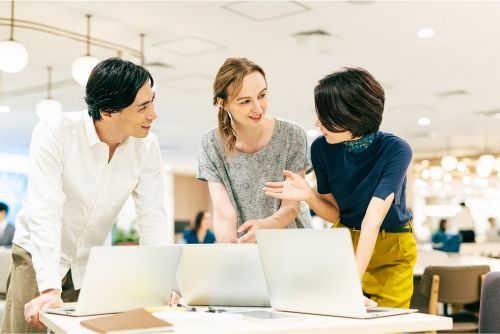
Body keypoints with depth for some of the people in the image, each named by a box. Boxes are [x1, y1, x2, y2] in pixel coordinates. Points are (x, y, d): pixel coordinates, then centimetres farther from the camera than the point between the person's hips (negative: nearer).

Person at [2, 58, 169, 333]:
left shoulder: (147, 146, -13)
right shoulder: (54, 132, -23)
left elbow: (152, 218, -12)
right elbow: (45, 210, -31)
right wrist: (50, 289, -39)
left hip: (90, 264, 3)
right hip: (38, 257, -3)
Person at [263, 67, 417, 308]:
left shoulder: (396, 150, -24)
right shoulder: (322, 148, -14)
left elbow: (373, 219, -33)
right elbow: (335, 214, -3)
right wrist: (309, 196, -24)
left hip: (392, 250, -2)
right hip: (345, 242, 3)